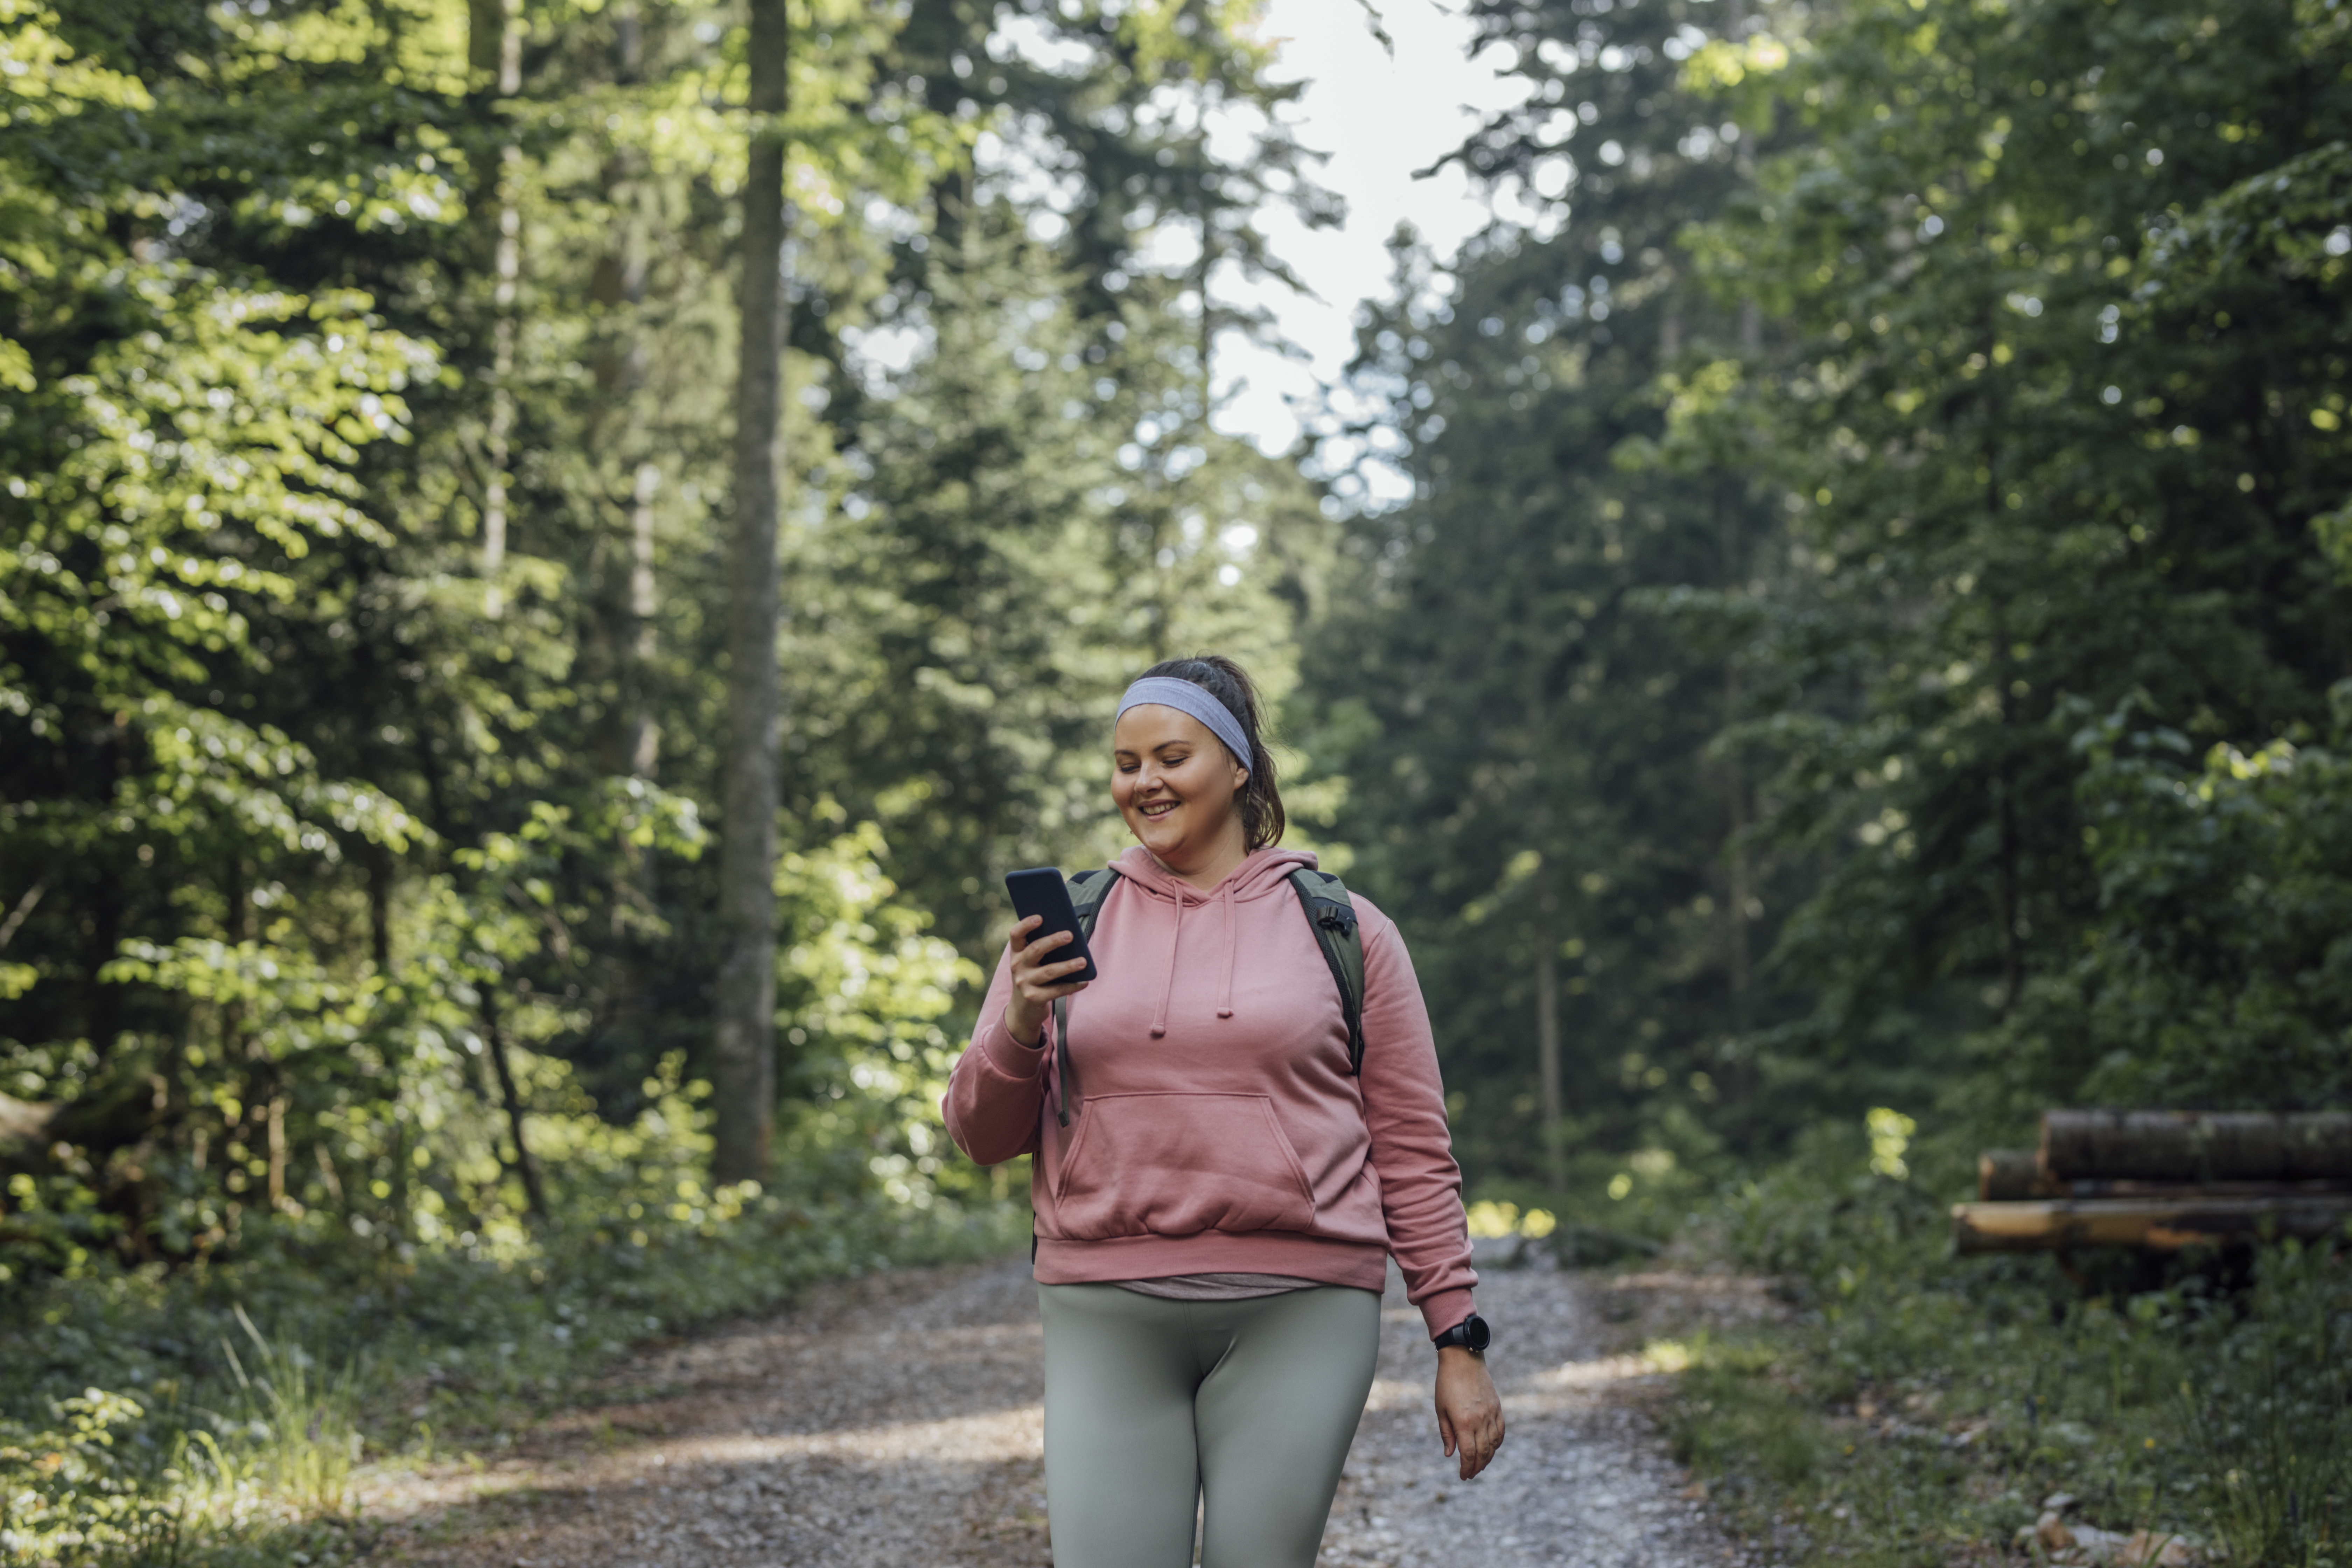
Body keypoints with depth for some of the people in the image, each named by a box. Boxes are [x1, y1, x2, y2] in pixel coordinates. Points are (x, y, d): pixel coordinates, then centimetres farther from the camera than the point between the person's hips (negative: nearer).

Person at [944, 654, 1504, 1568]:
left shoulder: (1344, 929, 8)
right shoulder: (1068, 921, 11)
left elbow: (1412, 1147, 8)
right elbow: (982, 1137, 10)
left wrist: (1458, 1340, 3)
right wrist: (1020, 1025, -10)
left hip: (1295, 1316, -1)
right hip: (1107, 1318, 1)